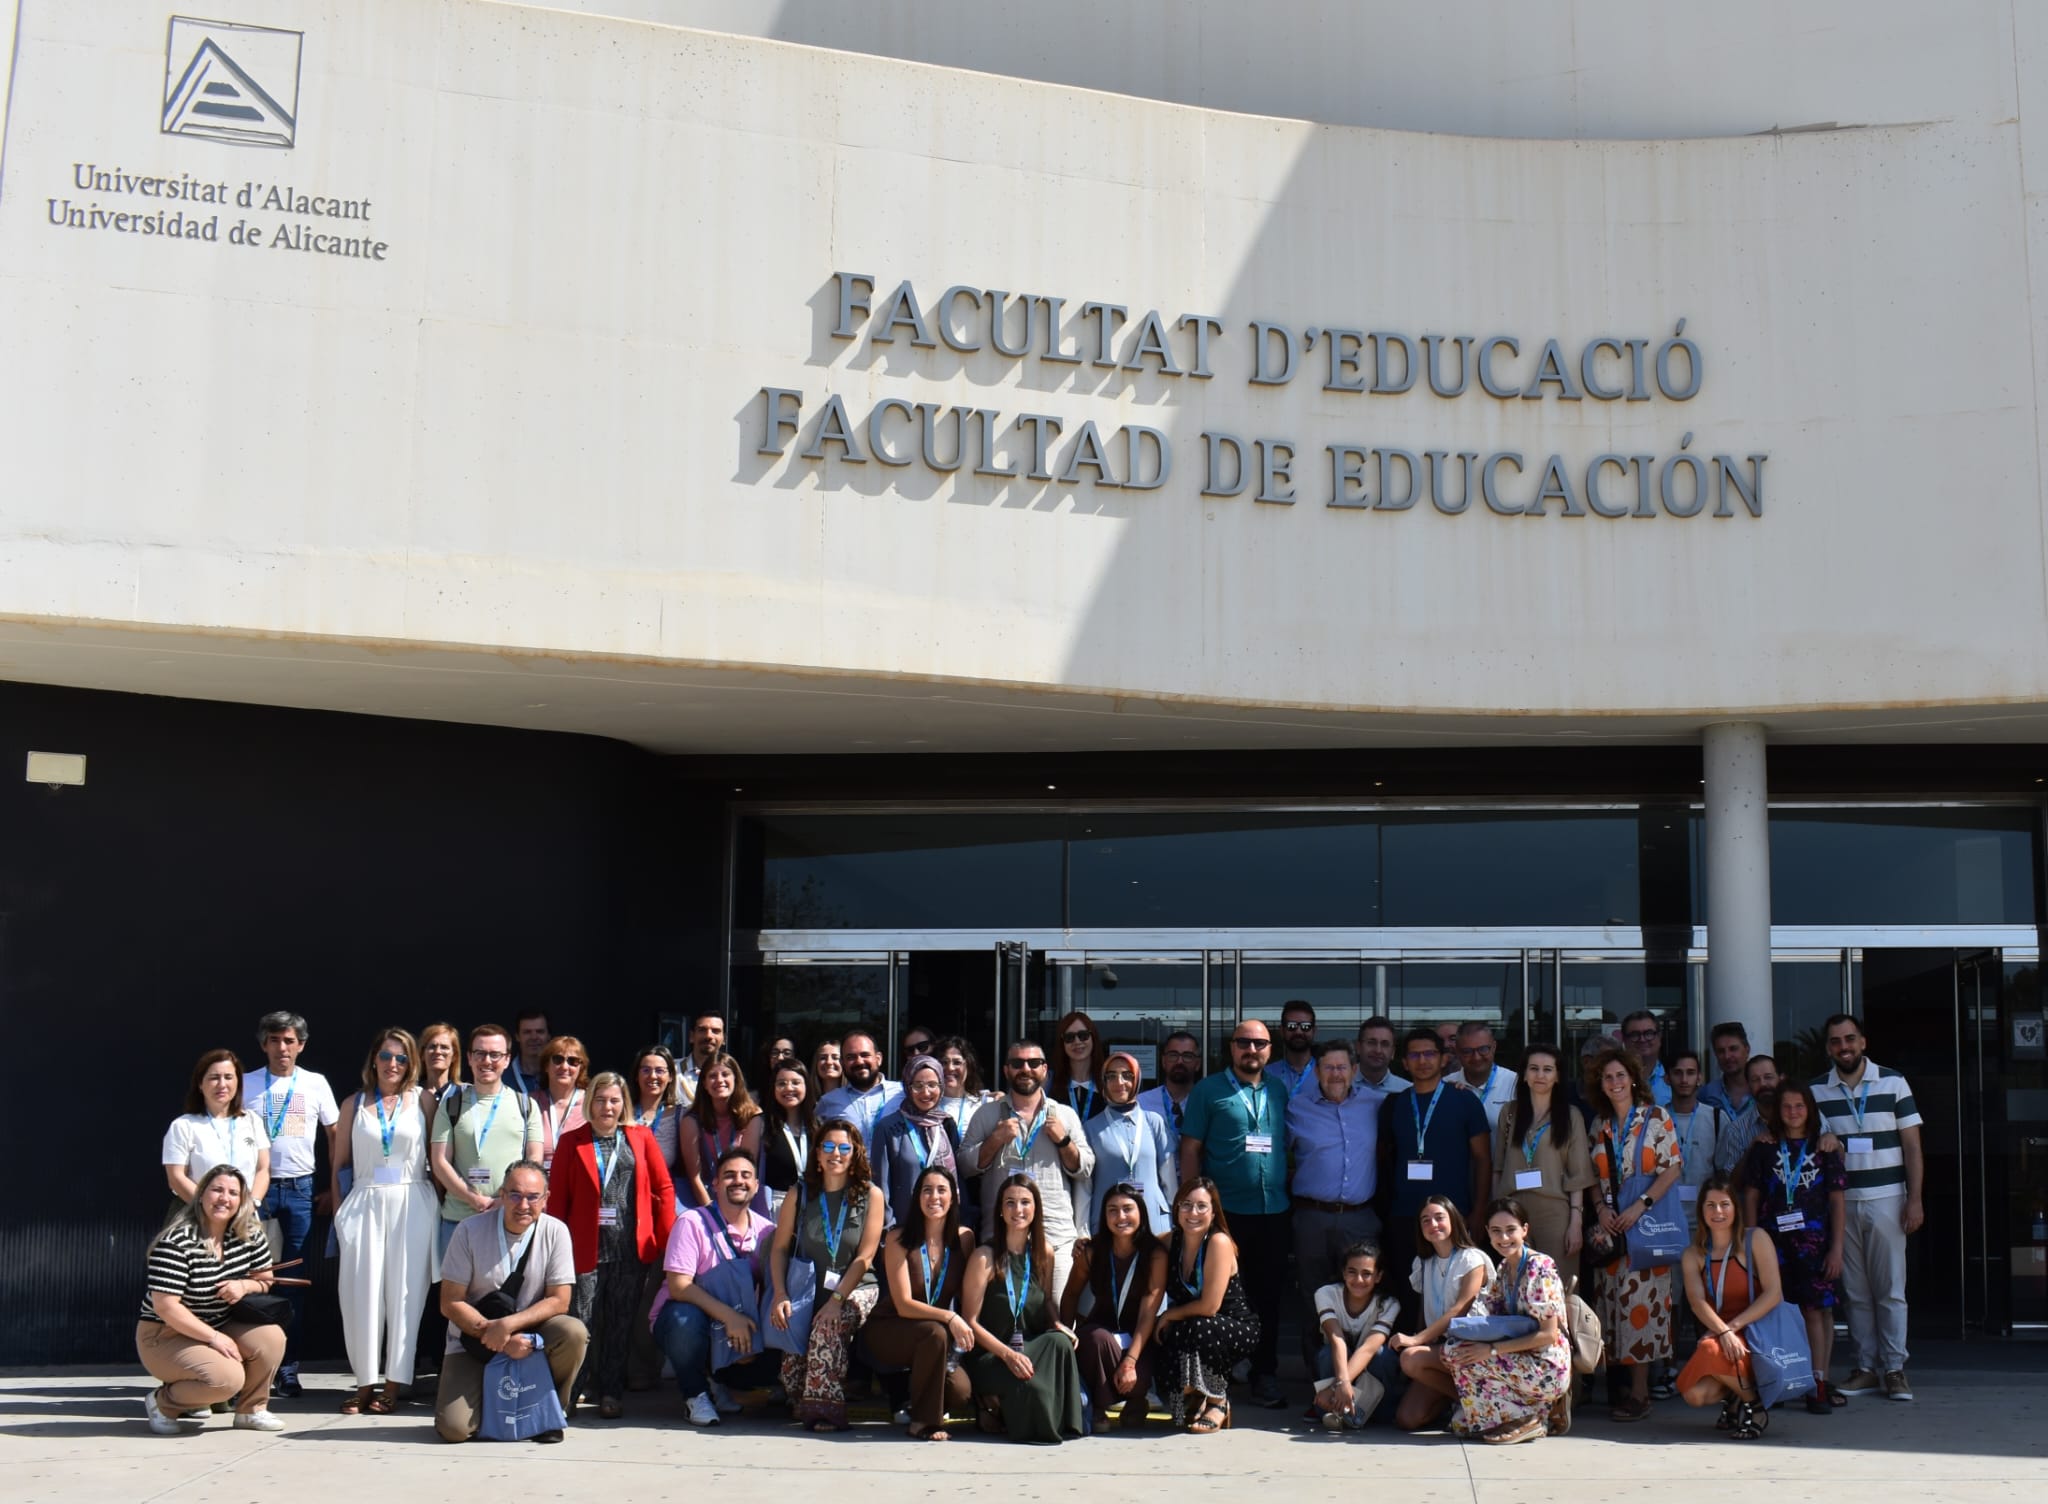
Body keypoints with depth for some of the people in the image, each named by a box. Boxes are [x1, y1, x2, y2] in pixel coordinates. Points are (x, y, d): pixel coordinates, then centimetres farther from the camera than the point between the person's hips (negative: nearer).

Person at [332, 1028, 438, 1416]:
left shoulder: (422, 1100, 4)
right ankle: (365, 1381, 8)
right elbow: (339, 1162, 12)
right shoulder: (354, 1104, 9)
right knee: (361, 1292, 0)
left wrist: (441, 1203, -4)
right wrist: (339, 1210, 5)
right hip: (364, 1204, 2)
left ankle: (395, 1381, 4)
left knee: (404, 1291, -1)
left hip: (412, 1205, -1)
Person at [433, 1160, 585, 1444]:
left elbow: (559, 1301, -9)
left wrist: (508, 1325, -24)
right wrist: (495, 1336, -21)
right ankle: (490, 1395, 16)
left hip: (531, 1333, 1)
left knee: (574, 1333, -30)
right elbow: (450, 1303, -10)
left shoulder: (555, 1232, -9)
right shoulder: (470, 1231, -12)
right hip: (474, 1339, -1)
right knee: (454, 1428, -19)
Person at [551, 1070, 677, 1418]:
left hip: (631, 1248, 1)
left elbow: (664, 1188, 8)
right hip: (586, 1248, -1)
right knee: (579, 1324, -3)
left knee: (621, 1324, 6)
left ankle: (611, 1393, 16)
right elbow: (557, 1197, 3)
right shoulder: (572, 1141, 6)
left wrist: (666, 1239, 1)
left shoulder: (641, 1138, 9)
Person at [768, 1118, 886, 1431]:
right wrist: (780, 1295, -12)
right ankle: (803, 1405, 9)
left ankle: (825, 1409, -30)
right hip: (807, 1292, 2)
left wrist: (837, 1299, -16)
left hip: (856, 1291, -2)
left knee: (830, 1324, -34)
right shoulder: (799, 1196, 6)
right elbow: (779, 1249, 4)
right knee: (791, 1359, -20)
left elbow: (865, 1257, -6)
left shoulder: (870, 1195, -1)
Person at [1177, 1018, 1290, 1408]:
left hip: (1272, 1213, 4)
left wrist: (1289, 1191, 7)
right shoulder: (1208, 1092, 0)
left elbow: (1288, 1147, 17)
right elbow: (1190, 1150, -1)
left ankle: (1265, 1377, 17)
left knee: (1268, 1297, 9)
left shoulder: (1279, 1092, 12)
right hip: (1224, 1212, -4)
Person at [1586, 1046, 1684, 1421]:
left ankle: (1640, 1391, -7)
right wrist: (1601, 1208, -2)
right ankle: (1631, 1384, 7)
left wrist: (1641, 1205, -13)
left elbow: (1673, 1169, -6)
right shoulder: (1599, 1124, 13)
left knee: (1639, 1298, -10)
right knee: (1615, 1299, 1)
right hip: (1611, 1225, 5)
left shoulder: (1656, 1117, 0)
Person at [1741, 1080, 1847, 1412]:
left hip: (1814, 1241, 0)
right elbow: (1750, 1198, 9)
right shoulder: (1764, 1149, 9)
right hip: (1774, 1241, 0)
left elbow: (1838, 1200, 6)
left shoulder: (1824, 1148, 8)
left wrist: (1836, 1248, 0)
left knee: (1816, 1310, -4)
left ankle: (1818, 1385, 0)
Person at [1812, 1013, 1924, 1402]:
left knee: (1890, 1289, -1)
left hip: (1886, 1199, -2)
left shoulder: (1893, 1083, 2)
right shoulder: (1816, 1092, 6)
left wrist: (1914, 1200, -5)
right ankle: (1864, 1368, 12)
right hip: (1840, 1203, 2)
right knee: (1855, 1292, 5)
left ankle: (1895, 1370, 5)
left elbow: (1912, 1146, 2)